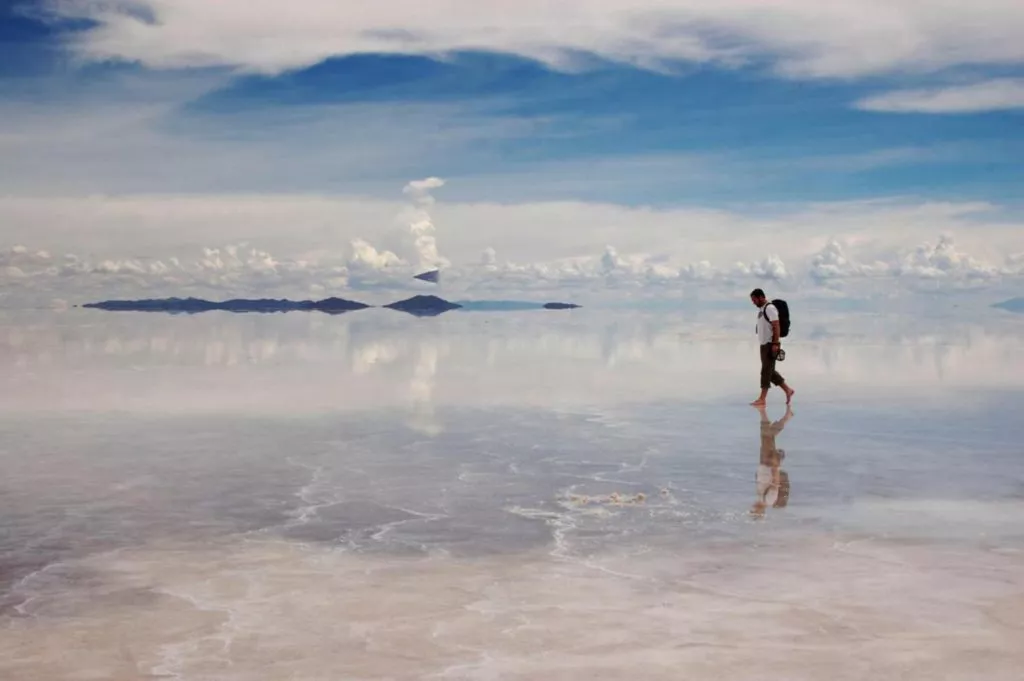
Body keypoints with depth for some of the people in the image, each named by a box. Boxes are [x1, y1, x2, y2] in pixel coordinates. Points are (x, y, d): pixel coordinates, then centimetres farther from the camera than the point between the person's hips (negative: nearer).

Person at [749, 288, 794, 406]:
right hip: (764, 344, 10)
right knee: (770, 371, 12)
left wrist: (775, 344, -23)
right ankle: (788, 390, 20)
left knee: (766, 370, -8)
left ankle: (762, 399, -7)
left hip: (771, 344, -10)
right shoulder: (761, 309, 15)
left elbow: (776, 326, -18)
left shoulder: (770, 308, -13)